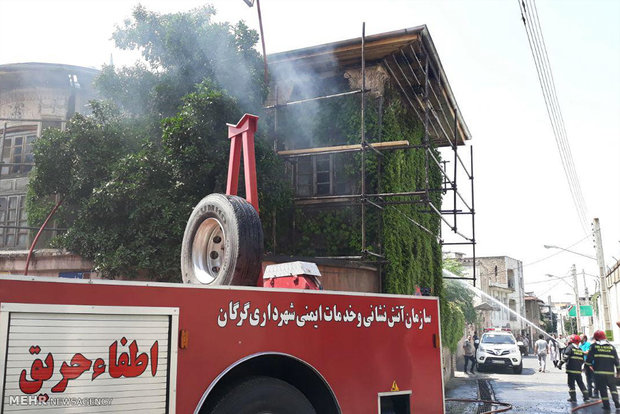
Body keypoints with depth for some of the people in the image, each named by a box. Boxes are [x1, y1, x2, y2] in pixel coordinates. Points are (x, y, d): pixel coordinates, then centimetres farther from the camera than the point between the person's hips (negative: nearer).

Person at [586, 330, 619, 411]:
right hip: (610, 372, 2)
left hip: (598, 372, -2)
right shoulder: (611, 347, 6)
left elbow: (589, 358, -3)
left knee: (602, 389, 7)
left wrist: (588, 366, 13)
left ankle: (606, 406, 6)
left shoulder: (594, 346, 0)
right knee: (613, 387, 15)